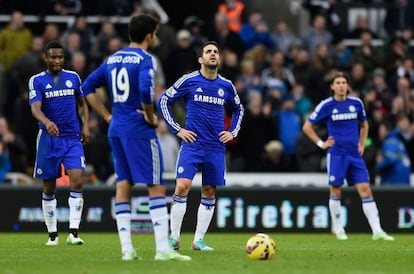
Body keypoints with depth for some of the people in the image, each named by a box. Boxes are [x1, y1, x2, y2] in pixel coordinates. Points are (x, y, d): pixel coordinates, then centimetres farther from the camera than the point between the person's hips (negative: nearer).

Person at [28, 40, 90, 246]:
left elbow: (82, 103, 20)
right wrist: (47, 122, -36)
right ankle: (52, 234, 17)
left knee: (77, 181, -16)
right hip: (48, 139, -1)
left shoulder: (73, 77, 8)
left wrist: (85, 125, 5)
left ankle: (73, 232, -18)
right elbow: (35, 108, -17)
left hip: (72, 138, 1)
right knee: (49, 188, 5)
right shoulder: (37, 81, -3)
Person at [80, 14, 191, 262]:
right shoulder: (145, 60, -10)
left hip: (116, 129, 7)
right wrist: (151, 117, -12)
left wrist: (107, 116, 15)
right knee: (157, 187, -4)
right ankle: (163, 249, -9)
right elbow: (145, 91, -27)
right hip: (139, 130, -7)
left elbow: (88, 87, 16)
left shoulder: (113, 59, 12)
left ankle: (127, 249, 5)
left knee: (123, 186, 9)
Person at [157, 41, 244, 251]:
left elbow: (238, 109, 27)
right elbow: (163, 101, 3)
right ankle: (174, 238, -6)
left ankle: (199, 240, 11)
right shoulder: (189, 81, -3)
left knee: (209, 193, 4)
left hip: (216, 148, 4)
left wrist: (233, 132, 13)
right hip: (192, 144, -4)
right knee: (182, 186, -15)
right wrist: (177, 129, -2)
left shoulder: (226, 86, 8)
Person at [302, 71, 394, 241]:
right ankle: (338, 229, 18)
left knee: (365, 189, -6)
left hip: (355, 154, 3)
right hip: (336, 154, -2)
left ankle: (377, 231, -10)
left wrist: (362, 143, 11)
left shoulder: (356, 103, 6)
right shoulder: (326, 105, -3)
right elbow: (307, 127, 5)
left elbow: (364, 125, 23)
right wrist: (321, 143, -2)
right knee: (336, 191, 1)